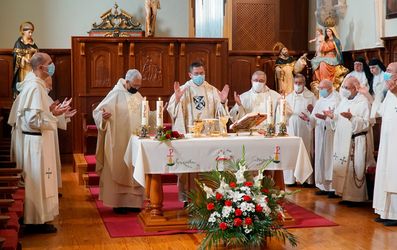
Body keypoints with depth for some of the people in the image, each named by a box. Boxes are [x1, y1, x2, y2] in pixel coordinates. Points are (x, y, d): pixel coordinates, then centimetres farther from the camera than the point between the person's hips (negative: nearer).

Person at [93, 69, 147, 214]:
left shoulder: (138, 96, 11)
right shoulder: (116, 94, -8)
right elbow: (97, 111, -10)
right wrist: (103, 116, -30)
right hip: (119, 142, -6)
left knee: (134, 172, 8)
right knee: (119, 171, -1)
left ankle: (132, 201, 16)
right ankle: (118, 203, 6)